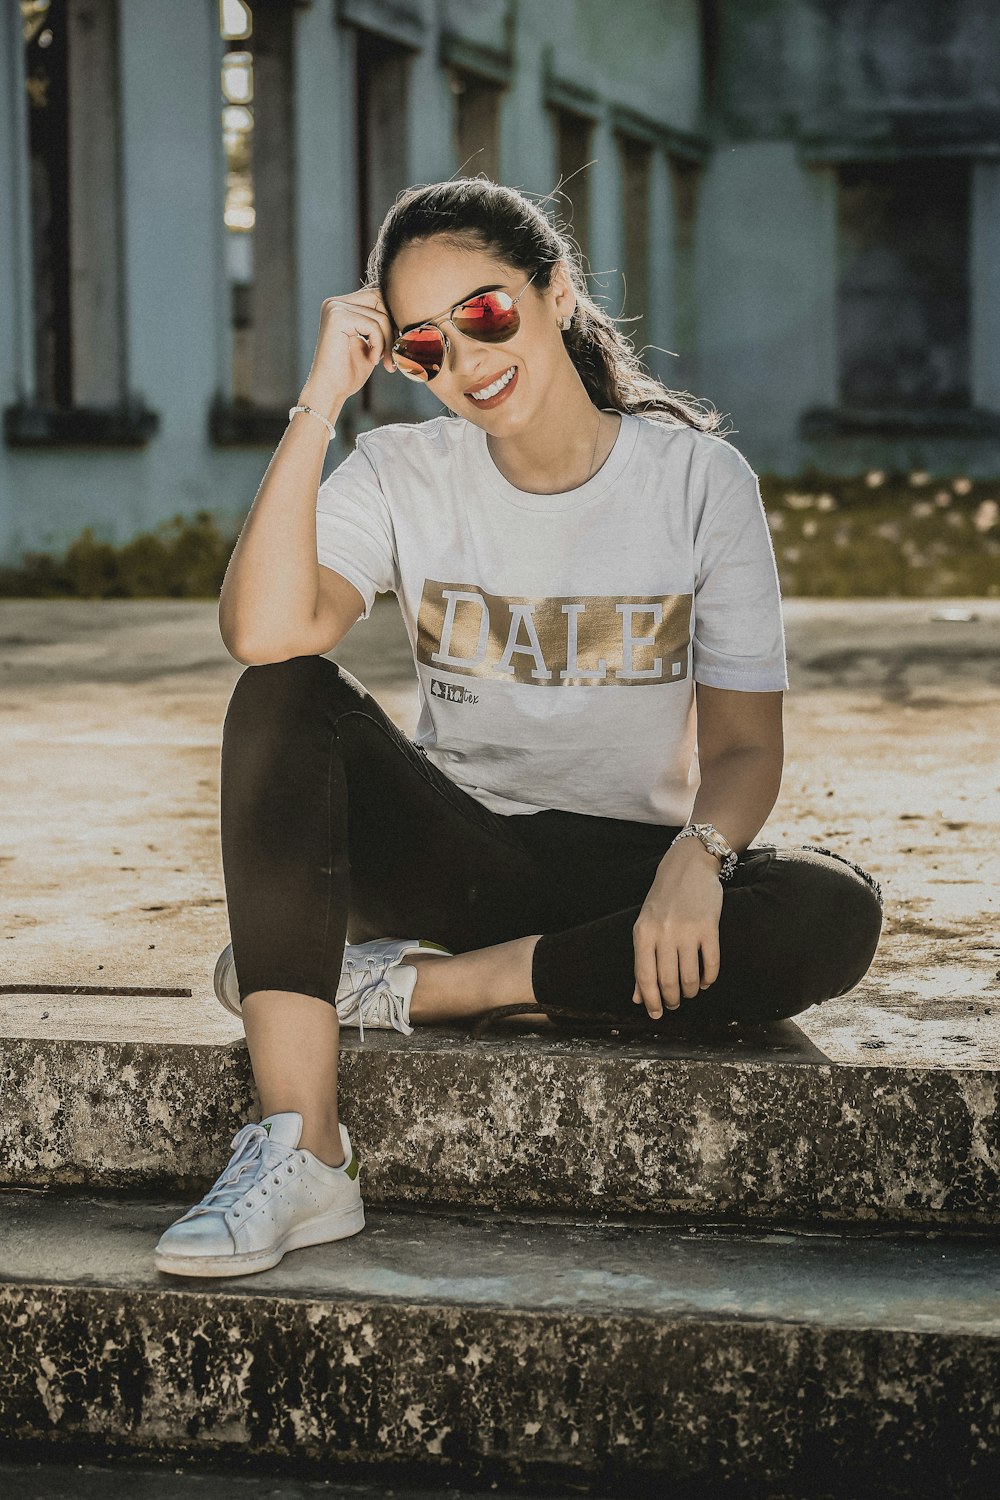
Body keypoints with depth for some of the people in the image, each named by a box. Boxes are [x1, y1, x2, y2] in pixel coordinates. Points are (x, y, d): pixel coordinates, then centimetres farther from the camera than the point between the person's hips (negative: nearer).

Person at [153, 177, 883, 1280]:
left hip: (627, 873, -1)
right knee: (286, 697, -27)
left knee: (834, 916, -32)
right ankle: (301, 1156, -34)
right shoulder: (400, 474, -3)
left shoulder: (698, 478, -5)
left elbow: (743, 743, -5)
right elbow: (264, 635, -23)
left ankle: (398, 986, -23)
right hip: (452, 851, 1)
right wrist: (319, 402, -21)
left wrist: (696, 857, -27)